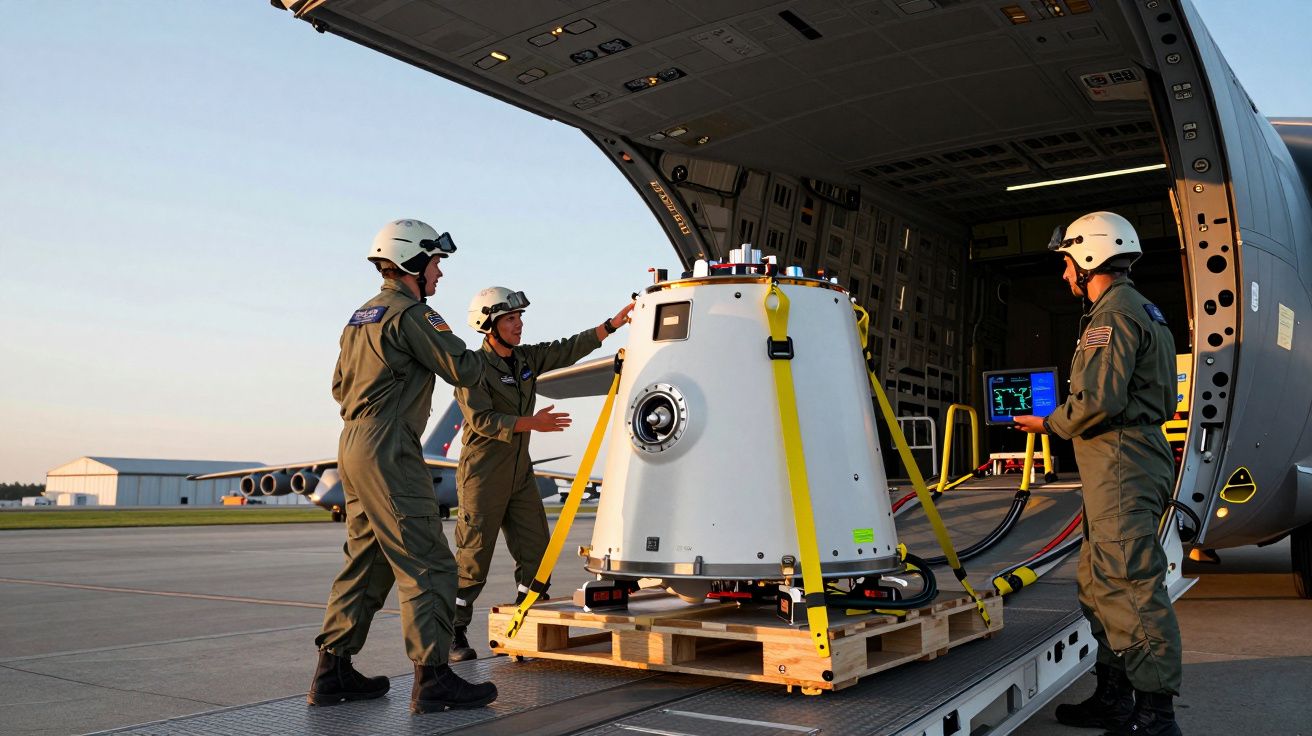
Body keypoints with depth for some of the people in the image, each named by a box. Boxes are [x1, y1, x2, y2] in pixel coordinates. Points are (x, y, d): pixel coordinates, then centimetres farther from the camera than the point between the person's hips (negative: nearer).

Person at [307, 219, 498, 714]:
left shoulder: (360, 316, 18)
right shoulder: (409, 313, -11)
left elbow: (340, 386, 26)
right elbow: (463, 371, -15)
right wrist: (479, 359, 5)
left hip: (354, 447, 10)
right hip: (389, 452, -10)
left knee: (366, 562, 14)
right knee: (428, 566, -7)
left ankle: (332, 673, 18)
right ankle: (432, 680, -5)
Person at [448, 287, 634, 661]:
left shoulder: (527, 358, 9)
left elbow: (569, 349, 12)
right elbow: (482, 420, -20)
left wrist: (613, 324, 6)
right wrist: (530, 422, -25)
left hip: (520, 475, 7)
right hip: (482, 476, -7)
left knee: (536, 552, 5)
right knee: (473, 560, -1)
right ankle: (454, 636, 12)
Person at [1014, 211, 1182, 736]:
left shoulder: (1113, 314, -12)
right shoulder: (1141, 310, 21)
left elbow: (1099, 399, -22)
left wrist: (1050, 424, -5)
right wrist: (1061, 421, 20)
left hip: (1122, 465, -11)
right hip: (1128, 463, 11)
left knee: (1133, 584, -8)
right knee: (1099, 583, 15)